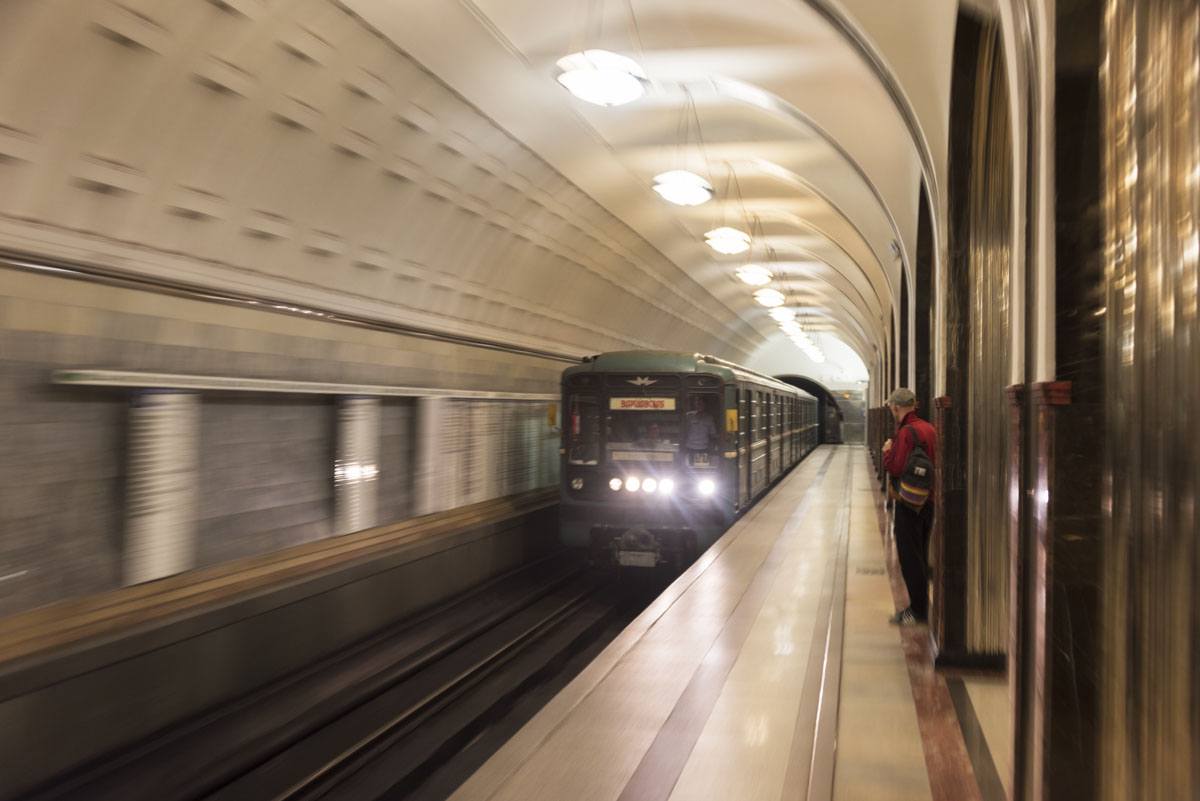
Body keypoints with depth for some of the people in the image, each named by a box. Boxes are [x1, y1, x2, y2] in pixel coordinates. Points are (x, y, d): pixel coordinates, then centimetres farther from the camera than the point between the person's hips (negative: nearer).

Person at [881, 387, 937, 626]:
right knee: (920, 555, 16)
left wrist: (887, 451, -4)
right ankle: (920, 607, 23)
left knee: (910, 557, -1)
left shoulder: (906, 432, -18)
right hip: (928, 500, 9)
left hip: (909, 502, -9)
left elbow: (895, 468, -22)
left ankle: (918, 610, 3)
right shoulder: (929, 429, 9)